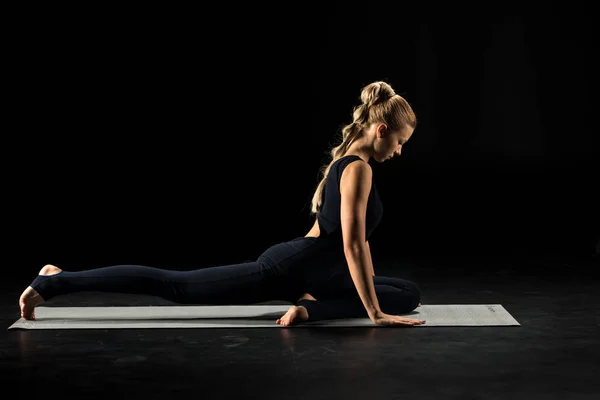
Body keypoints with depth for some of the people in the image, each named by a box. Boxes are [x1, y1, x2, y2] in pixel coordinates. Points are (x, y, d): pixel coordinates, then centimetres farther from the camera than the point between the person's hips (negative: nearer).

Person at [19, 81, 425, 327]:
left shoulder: (349, 162, 15)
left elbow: (356, 235, 25)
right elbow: (353, 245, -24)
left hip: (303, 270, 10)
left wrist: (370, 288, 27)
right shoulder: (358, 169, -19)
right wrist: (374, 311, -20)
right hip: (288, 270, -10)